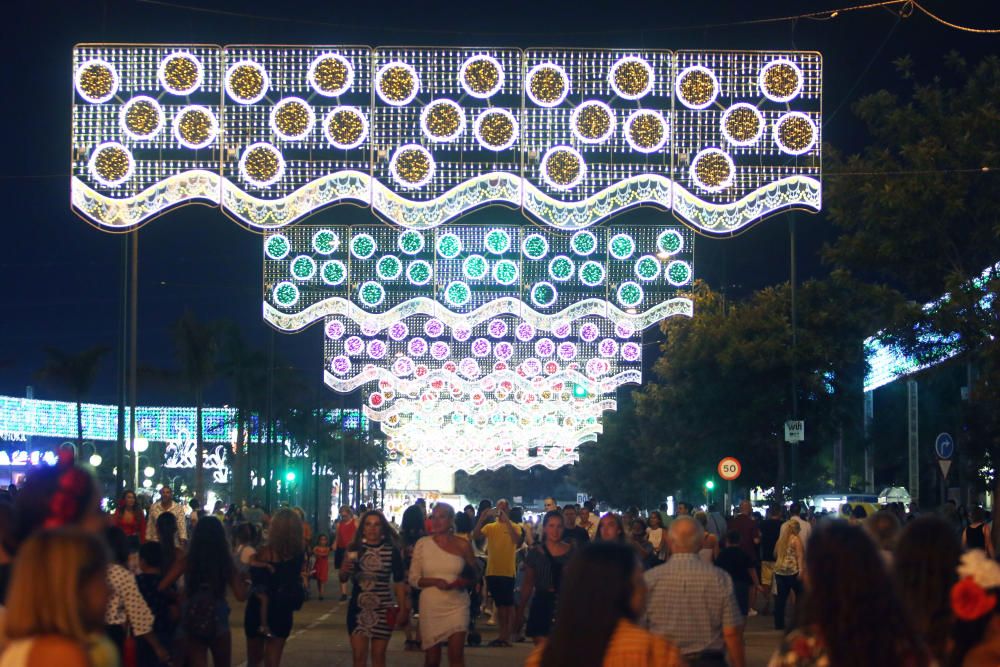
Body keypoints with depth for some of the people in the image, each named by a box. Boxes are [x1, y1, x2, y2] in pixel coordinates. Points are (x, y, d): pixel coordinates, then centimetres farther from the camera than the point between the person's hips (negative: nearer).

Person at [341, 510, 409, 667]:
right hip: (358, 609, 1)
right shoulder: (355, 549, 1)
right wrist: (344, 570, -16)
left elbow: (399, 581, 2)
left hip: (383, 610, -1)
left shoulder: (392, 551, -2)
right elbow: (343, 579, 6)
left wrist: (402, 608, -1)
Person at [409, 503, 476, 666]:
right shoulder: (422, 544, 1)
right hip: (430, 606, 1)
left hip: (457, 605, -1)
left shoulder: (462, 545, 1)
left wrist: (464, 582, -11)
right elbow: (413, 578, 2)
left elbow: (474, 576, 12)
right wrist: (434, 581, -16)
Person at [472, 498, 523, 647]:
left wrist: (507, 521, -25)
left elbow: (517, 540, -21)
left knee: (508, 604, -1)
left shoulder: (514, 527, -1)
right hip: (492, 571, 4)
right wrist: (482, 519, -19)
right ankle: (502, 635, 20)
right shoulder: (490, 527, 8)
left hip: (507, 572, -4)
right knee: (499, 604, 12)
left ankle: (507, 636, 0)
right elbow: (475, 536, -6)